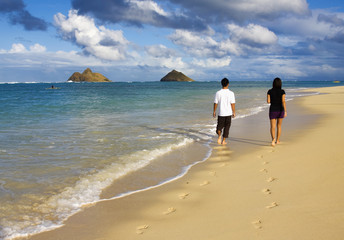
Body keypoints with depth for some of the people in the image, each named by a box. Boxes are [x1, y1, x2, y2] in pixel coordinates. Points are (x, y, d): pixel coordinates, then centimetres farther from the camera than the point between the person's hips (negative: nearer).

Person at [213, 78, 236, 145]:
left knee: (219, 126, 16)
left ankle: (219, 135, -11)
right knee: (226, 127, 12)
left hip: (221, 113, 0)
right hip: (228, 113, 0)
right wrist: (234, 112, 5)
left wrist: (214, 111, 10)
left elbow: (215, 103, -2)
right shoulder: (231, 93, -9)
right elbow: (233, 104, -7)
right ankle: (223, 140, 16)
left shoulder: (218, 93, -7)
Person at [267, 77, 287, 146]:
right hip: (280, 110, 1)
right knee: (279, 125, 20)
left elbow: (268, 101, -4)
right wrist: (285, 111, -17)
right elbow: (283, 101, -16)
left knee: (272, 127, -1)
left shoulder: (270, 91, -5)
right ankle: (277, 140, 26)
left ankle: (273, 139, -28)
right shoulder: (282, 91, -7)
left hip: (272, 110, -1)